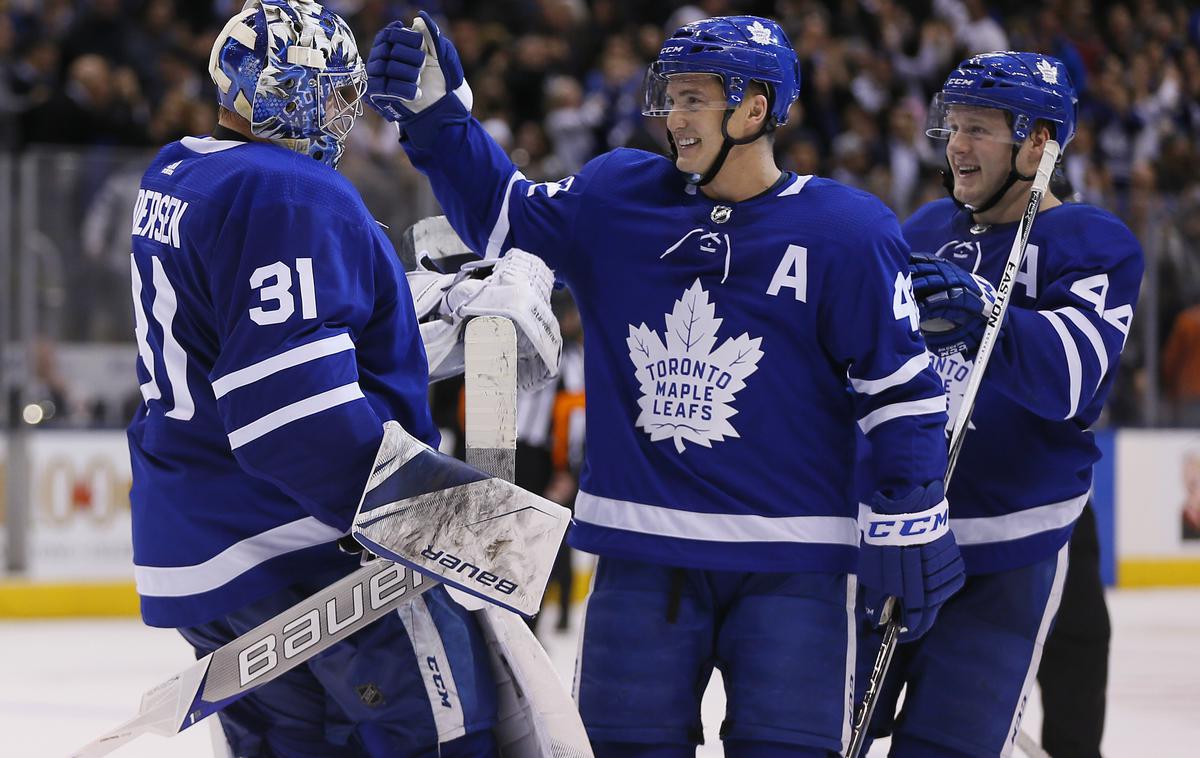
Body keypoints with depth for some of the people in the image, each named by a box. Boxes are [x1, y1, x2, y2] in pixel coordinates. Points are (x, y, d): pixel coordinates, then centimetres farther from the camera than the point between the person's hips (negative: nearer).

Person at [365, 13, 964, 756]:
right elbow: (503, 214, 17)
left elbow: (901, 388, -4)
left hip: (789, 564, -3)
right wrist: (436, 114, 4)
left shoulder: (844, 230, -7)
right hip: (642, 549, 4)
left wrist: (911, 527, -6)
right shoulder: (617, 199, 5)